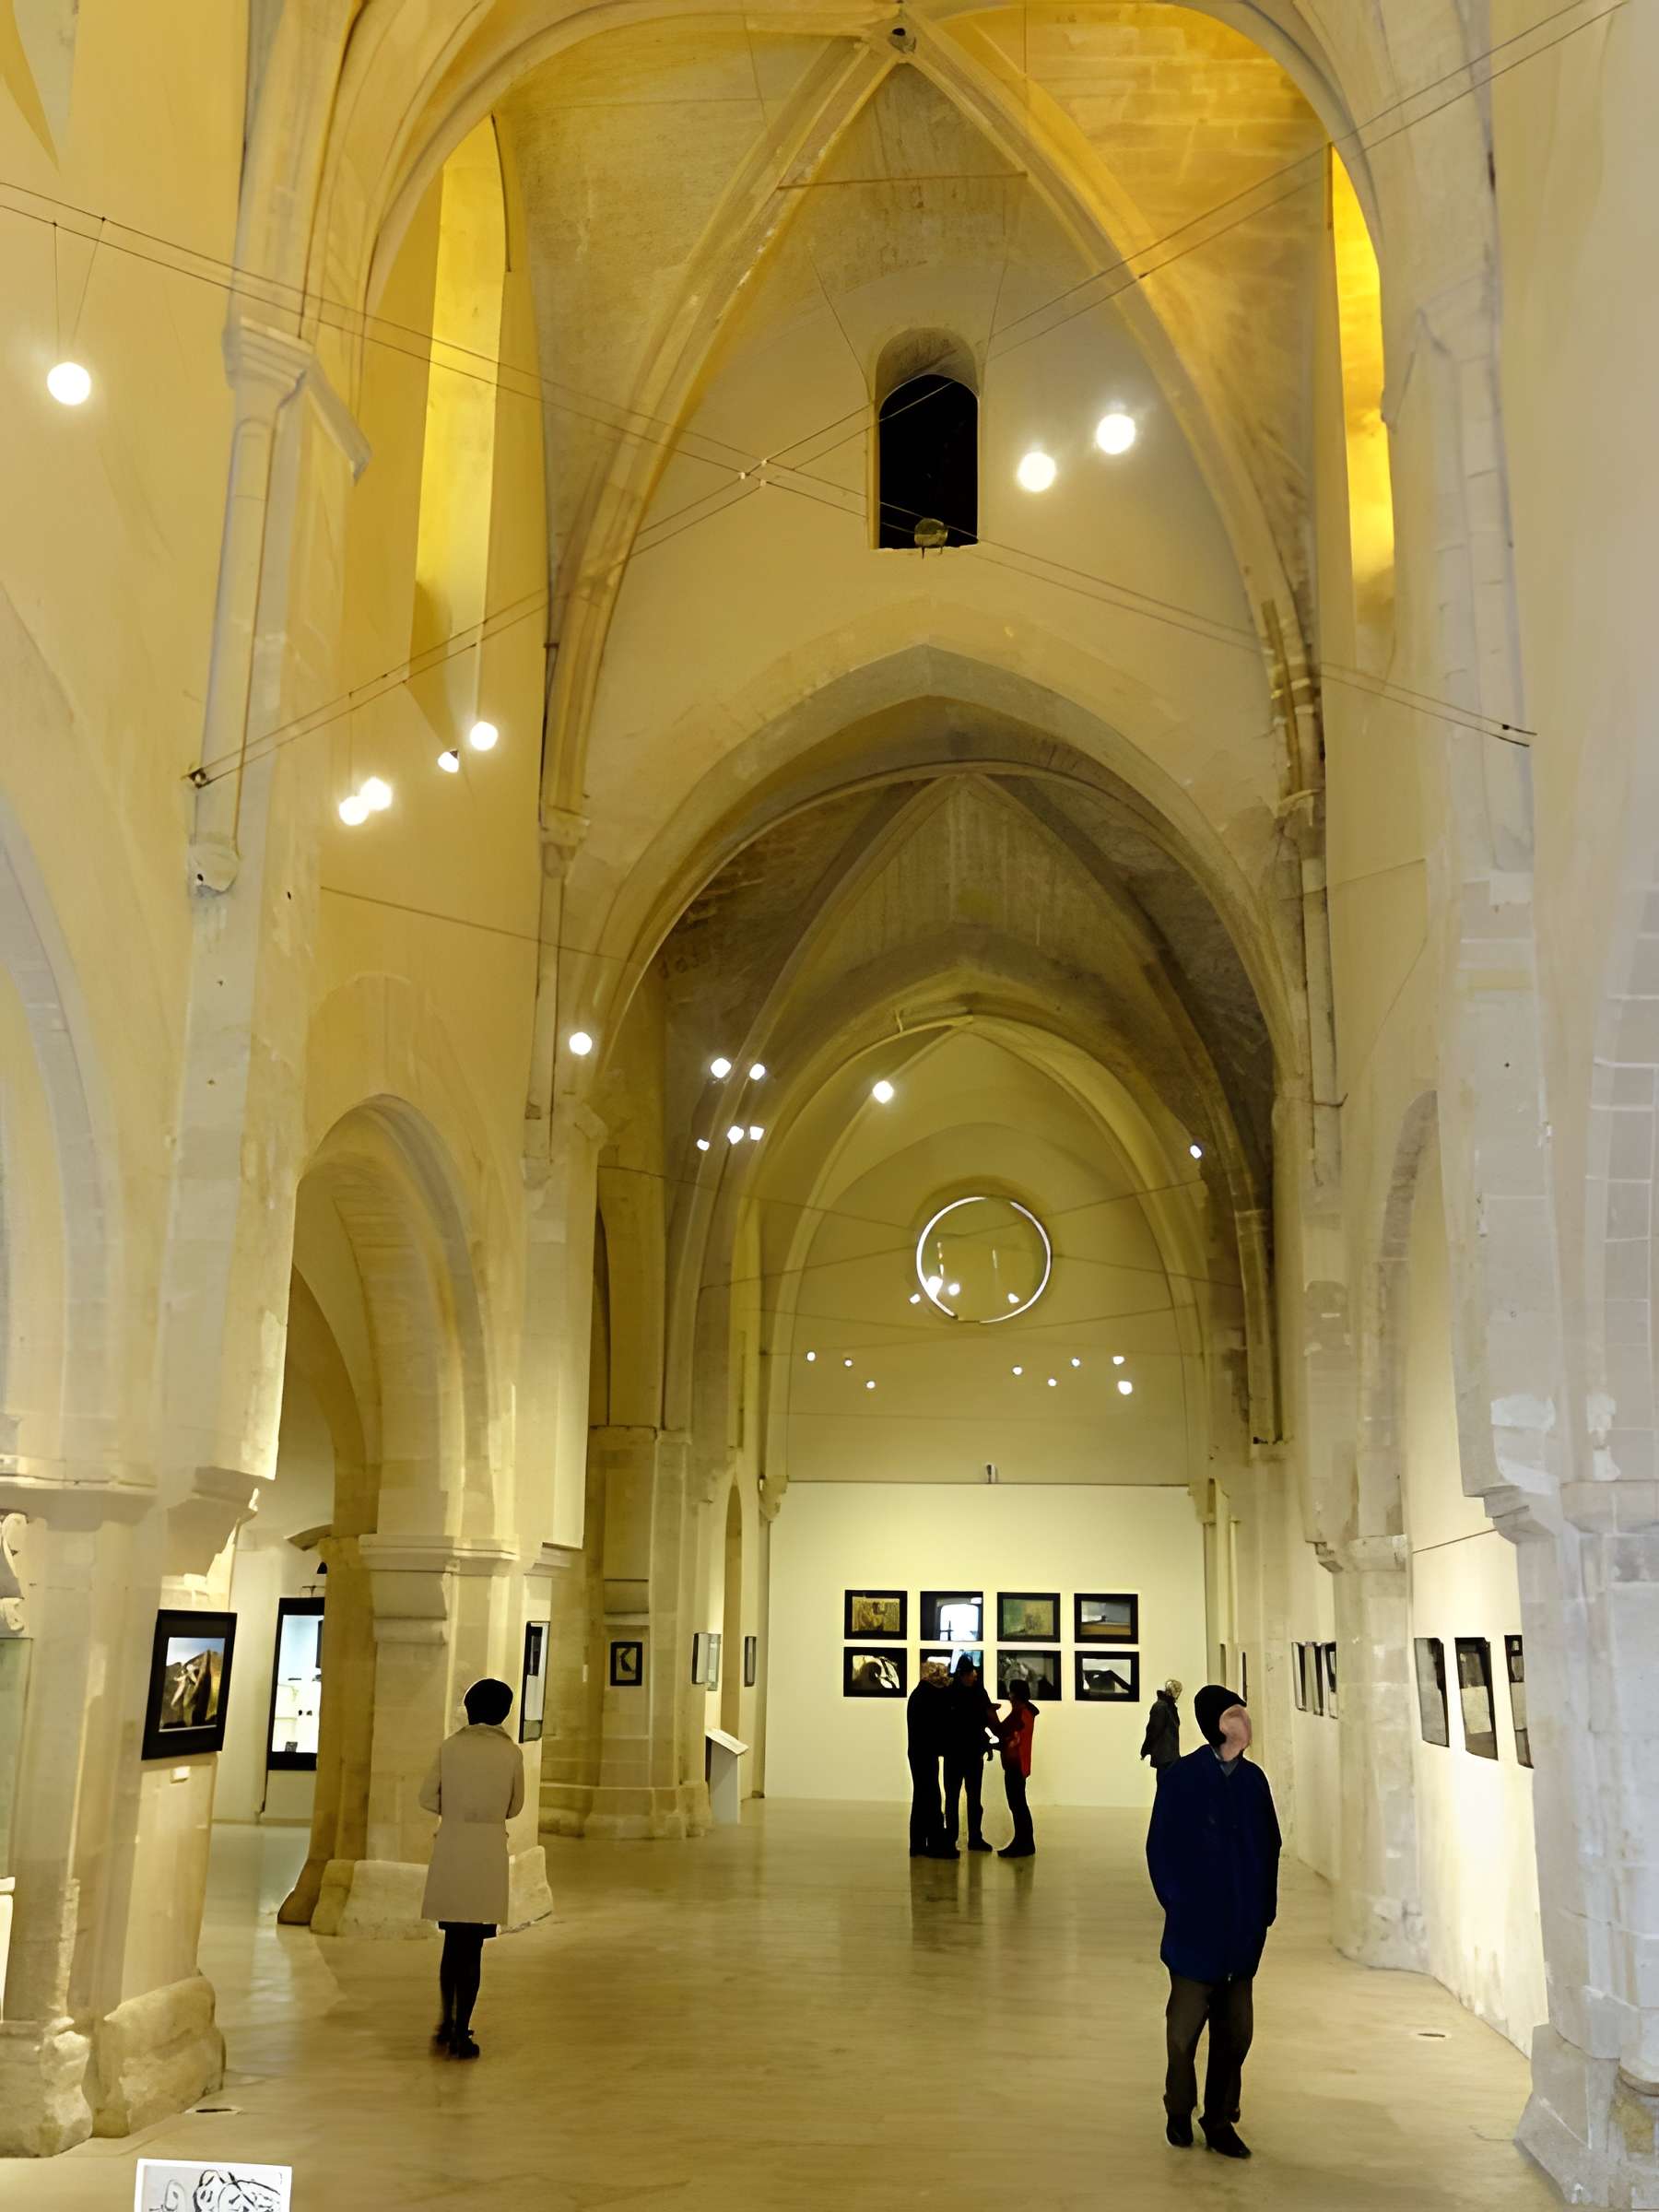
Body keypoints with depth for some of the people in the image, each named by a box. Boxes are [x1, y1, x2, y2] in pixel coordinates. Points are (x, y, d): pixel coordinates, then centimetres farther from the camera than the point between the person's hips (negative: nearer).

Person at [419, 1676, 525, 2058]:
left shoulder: (451, 1746, 0)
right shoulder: (511, 1753, -3)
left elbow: (428, 1797, 2)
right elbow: (514, 1807, 6)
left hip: (450, 1850, 2)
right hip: (488, 1853, -2)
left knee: (453, 1942, 19)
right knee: (472, 1948, 3)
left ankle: (447, 2024, 25)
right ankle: (461, 2035, 5)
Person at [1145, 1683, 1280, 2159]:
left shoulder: (1253, 1780, 4)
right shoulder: (1183, 1777, -11)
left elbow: (1270, 1847, 11)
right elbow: (1161, 1850, -7)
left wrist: (1264, 1910, 5)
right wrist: (1178, 1906, -8)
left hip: (1243, 1932, 4)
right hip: (1196, 1929, -4)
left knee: (1235, 2032, 9)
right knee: (1185, 2029, 6)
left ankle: (1220, 2120, 23)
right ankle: (1179, 2115, 26)